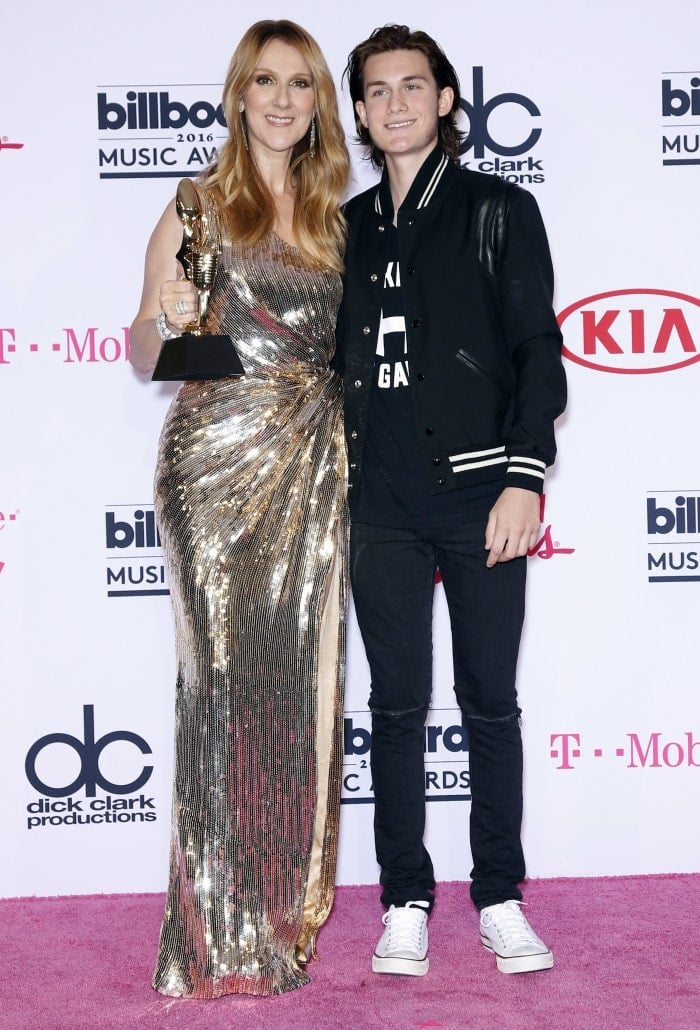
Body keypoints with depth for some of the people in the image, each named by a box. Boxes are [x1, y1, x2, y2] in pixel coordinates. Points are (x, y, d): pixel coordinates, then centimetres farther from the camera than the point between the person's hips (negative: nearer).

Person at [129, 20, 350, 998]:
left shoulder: (331, 212, 15)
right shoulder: (202, 204, 1)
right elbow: (146, 356, 1)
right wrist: (168, 321, -20)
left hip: (314, 466, 4)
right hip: (219, 458, -4)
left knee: (303, 671, 3)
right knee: (226, 670, -4)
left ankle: (289, 905, 15)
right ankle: (222, 929, 6)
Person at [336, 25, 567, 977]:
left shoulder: (500, 210, 4)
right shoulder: (350, 228, 14)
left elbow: (537, 352, -2)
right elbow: (339, 361, 16)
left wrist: (524, 478, -11)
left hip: (479, 490, -3)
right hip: (381, 501, 3)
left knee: (491, 703, 4)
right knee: (397, 704, 7)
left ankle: (500, 898, 16)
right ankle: (406, 900, 17)